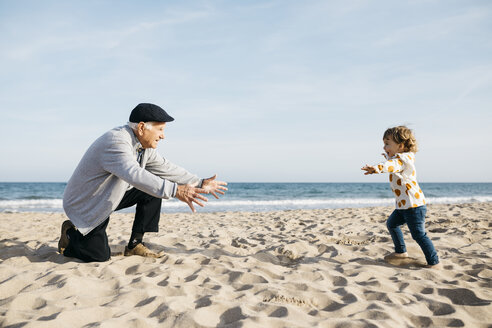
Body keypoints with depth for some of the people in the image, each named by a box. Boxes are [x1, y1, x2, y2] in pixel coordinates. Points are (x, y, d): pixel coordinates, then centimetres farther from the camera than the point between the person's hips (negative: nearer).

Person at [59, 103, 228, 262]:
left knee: (154, 189, -5)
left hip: (110, 195, 9)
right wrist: (175, 190, -56)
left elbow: (166, 168, 5)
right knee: (100, 256, -14)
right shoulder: (116, 141, -32)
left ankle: (135, 245, 1)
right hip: (85, 204, -8)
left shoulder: (143, 147, -2)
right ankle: (71, 233, 16)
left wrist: (199, 183, -1)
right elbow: (134, 175, -48)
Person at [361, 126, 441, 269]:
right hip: (403, 205, 11)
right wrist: (387, 155, 61)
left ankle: (434, 262, -2)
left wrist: (377, 168, -62)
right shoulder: (403, 157, 14)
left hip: (414, 205, -11)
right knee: (392, 223, 23)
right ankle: (401, 251, 36)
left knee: (419, 234, -10)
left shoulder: (402, 158, -19)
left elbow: (392, 165, -43)